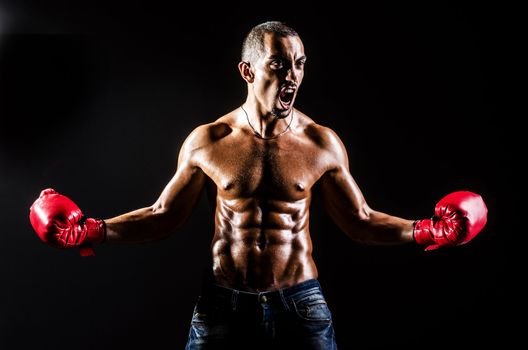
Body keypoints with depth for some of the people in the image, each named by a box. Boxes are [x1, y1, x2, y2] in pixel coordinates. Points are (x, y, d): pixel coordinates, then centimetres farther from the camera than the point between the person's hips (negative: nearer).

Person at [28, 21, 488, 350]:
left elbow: (360, 222, 5)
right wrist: (94, 231, -8)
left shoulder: (322, 143, -3)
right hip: (223, 303, 0)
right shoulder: (207, 142, -4)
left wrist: (424, 230, -9)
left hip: (300, 303, 0)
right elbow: (163, 216, 4)